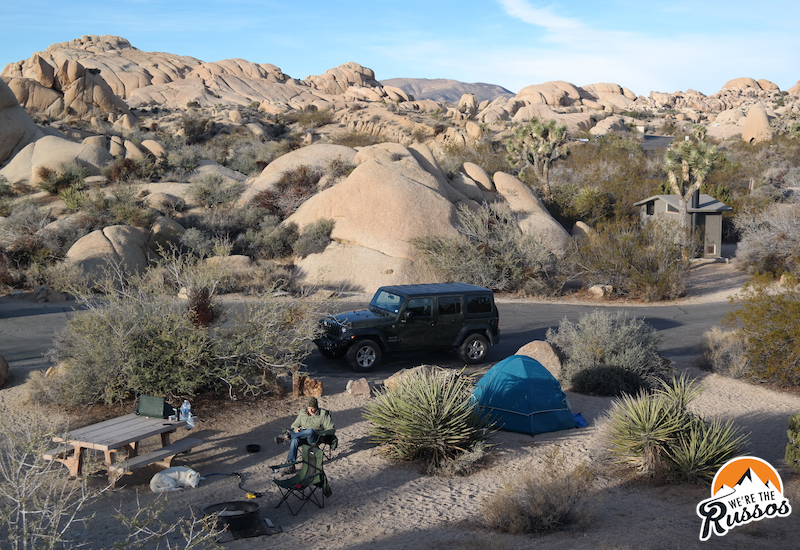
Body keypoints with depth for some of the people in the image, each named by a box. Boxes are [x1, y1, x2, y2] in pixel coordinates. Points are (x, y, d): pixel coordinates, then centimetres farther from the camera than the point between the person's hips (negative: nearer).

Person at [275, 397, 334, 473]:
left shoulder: (323, 414, 5)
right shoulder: (303, 415, 18)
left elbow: (331, 429, 3)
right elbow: (294, 425, 23)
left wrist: (320, 433, -11)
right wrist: (296, 429, -2)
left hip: (315, 439, -3)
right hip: (303, 437, 4)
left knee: (310, 431, -41)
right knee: (294, 440, -34)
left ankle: (288, 435, -30)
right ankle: (291, 465, -34)